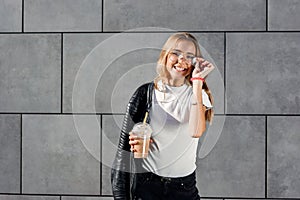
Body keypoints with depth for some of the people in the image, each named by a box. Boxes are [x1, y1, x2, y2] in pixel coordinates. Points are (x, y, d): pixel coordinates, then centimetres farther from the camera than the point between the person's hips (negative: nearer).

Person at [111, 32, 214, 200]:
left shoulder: (198, 94, 0)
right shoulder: (146, 93, -1)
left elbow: (196, 131, -20)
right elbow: (126, 141, 2)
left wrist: (197, 81, -18)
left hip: (184, 186, 1)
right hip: (146, 184, -1)